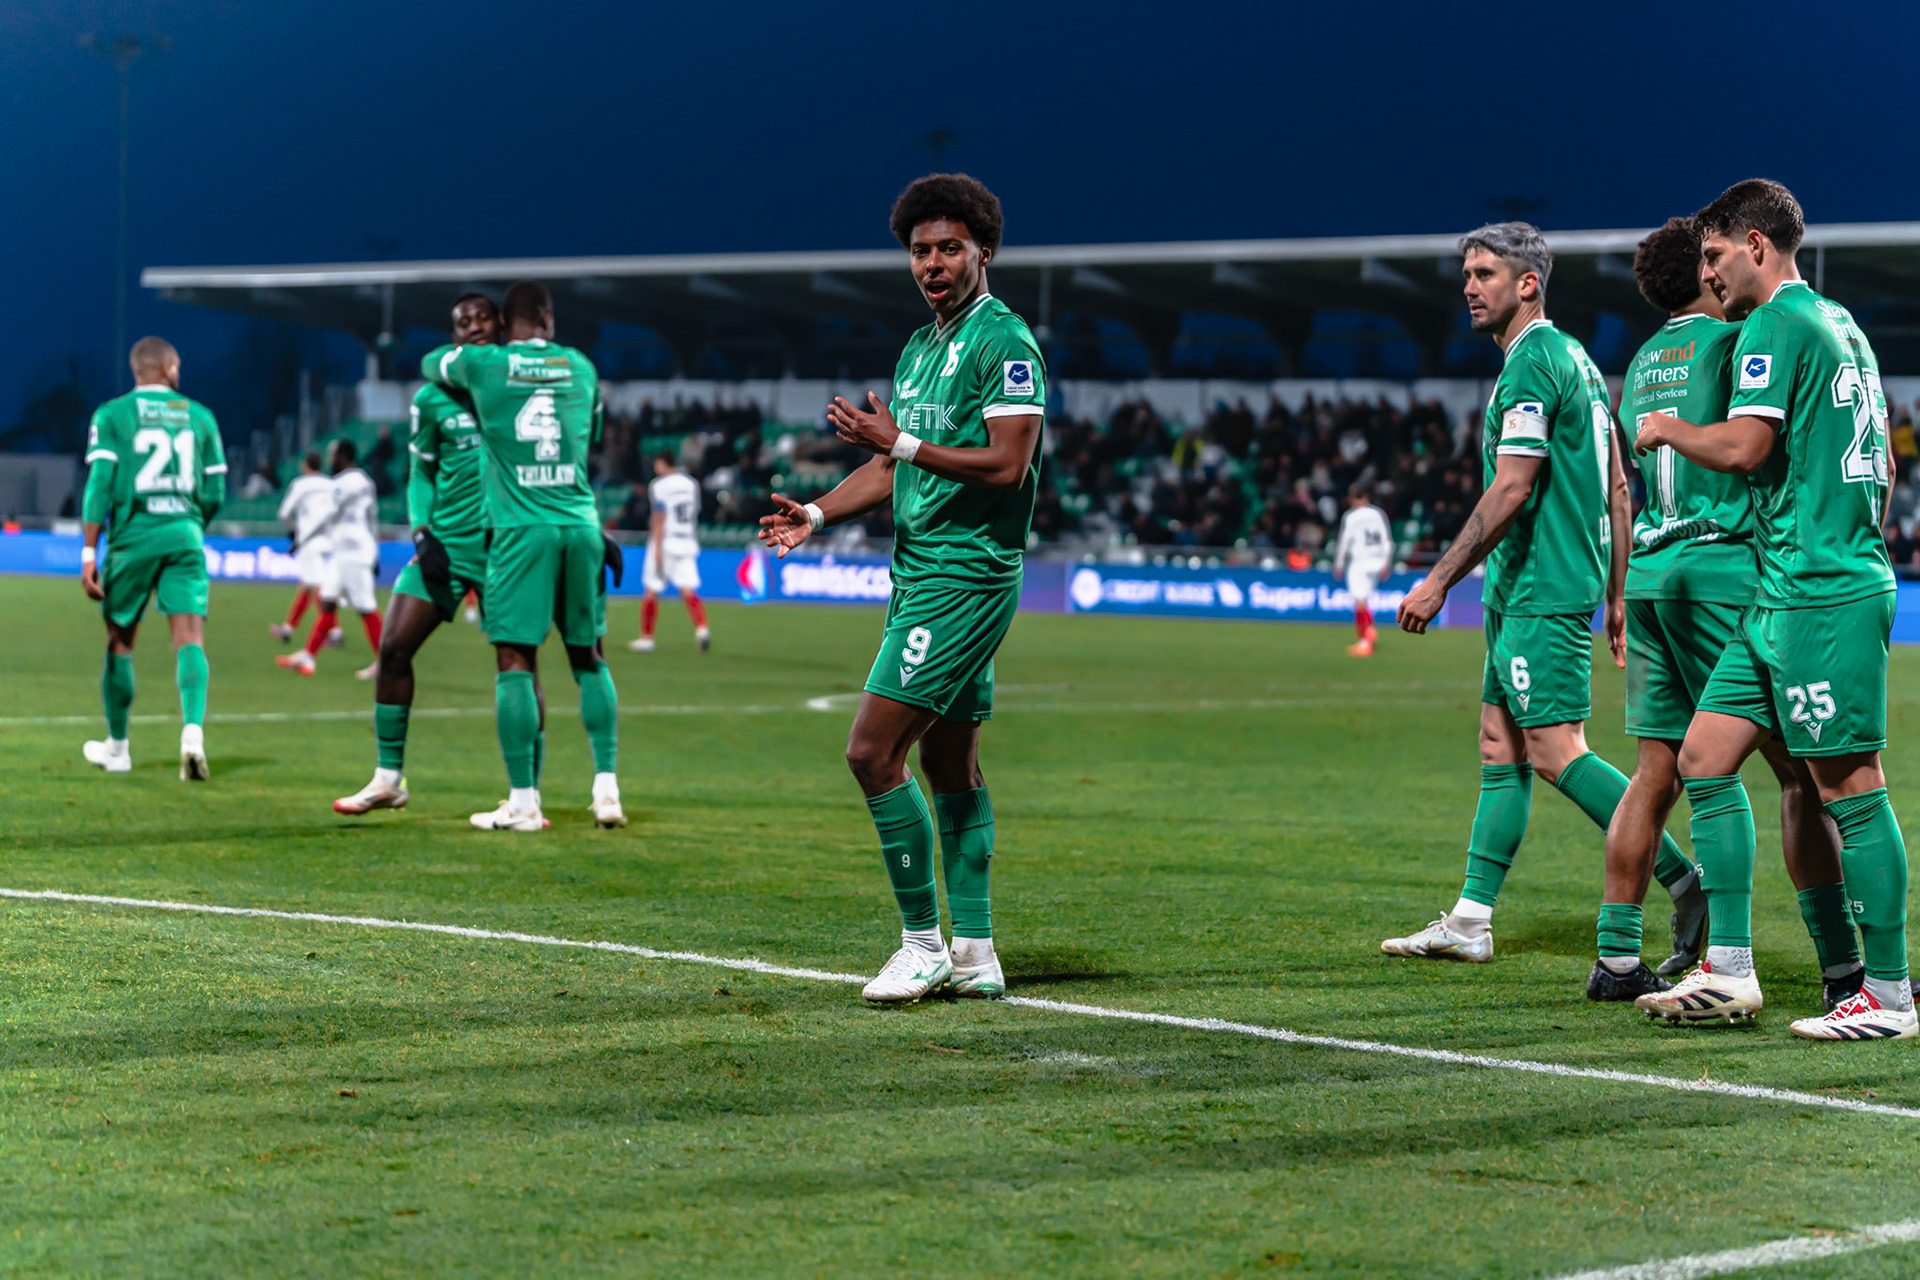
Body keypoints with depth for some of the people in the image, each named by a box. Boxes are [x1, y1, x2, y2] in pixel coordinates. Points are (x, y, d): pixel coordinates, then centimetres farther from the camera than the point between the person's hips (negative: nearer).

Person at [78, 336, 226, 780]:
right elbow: (214, 494, 11)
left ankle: (117, 748, 23)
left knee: (120, 643, 13)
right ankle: (193, 731, -29)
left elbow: (100, 484, -7)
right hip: (185, 536, 1)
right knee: (190, 640, -6)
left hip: (133, 535, -1)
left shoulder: (112, 415, 3)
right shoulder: (199, 416, 11)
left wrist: (89, 552, -9)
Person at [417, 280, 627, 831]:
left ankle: (523, 801, -5)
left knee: (515, 661, -2)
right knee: (589, 658, 13)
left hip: (521, 530, -3)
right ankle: (607, 787, 8)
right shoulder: (581, 367, 11)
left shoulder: (483, 364, 1)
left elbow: (431, 363, 24)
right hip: (581, 526, 3)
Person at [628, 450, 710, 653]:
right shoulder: (691, 483, 10)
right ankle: (702, 627, -25)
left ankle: (646, 638, 9)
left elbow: (660, 517, -14)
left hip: (665, 543, -5)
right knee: (688, 590, -2)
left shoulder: (658, 485, -7)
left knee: (652, 591, 4)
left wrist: (657, 548, -16)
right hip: (687, 543, 5)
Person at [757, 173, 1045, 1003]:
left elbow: (1006, 465, -19)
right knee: (949, 761, 10)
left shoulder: (1004, 342, -11)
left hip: (964, 578, -10)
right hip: (922, 573, 10)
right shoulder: (919, 349, 18)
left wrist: (897, 442, -19)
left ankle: (924, 942, -5)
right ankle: (974, 951, 15)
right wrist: (816, 513, 9)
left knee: (872, 751, -12)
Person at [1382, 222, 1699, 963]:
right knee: (1501, 748, 10)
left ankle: (1686, 882, -10)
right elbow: (1617, 489, 18)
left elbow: (1511, 491, -20)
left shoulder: (1532, 363, -14)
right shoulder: (1573, 359, 17)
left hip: (1542, 593, -11)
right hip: (1526, 594, 11)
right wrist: (1616, 596, 20)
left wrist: (1439, 581, -16)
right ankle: (1470, 922, 11)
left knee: (1556, 754, -12)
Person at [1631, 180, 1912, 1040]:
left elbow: (1743, 448, -20)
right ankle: (1729, 970, 10)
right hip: (1785, 597, 10)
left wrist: (1668, 429, -2)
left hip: (1821, 596, -10)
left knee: (1849, 786, -6)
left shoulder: (1776, 324, -10)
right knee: (1704, 759, 9)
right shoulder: (1839, 322, 19)